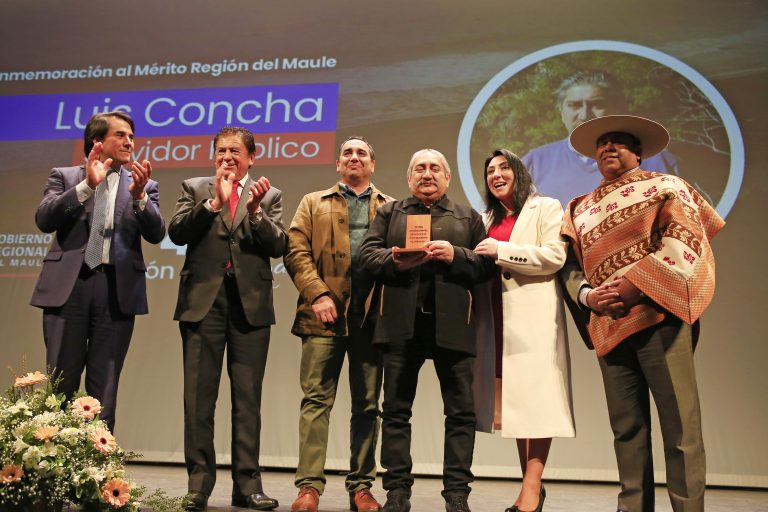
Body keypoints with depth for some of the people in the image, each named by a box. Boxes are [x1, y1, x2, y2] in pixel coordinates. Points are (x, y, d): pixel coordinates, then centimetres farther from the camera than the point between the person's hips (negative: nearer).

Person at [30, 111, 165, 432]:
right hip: (69, 283, 0)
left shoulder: (144, 185, 11)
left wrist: (138, 195, -18)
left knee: (105, 386, 5)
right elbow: (44, 220, -5)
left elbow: (156, 234, -1)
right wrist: (87, 185, -14)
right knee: (61, 381, 4)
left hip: (118, 287, 1)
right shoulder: (65, 176, 10)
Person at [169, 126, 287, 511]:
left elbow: (278, 246, -1)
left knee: (248, 398, 4)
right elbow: (177, 233, -2)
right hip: (203, 300, 0)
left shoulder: (269, 195, 11)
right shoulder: (195, 188, 12)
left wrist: (255, 210, -15)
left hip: (250, 304, 0)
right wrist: (215, 201, -12)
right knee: (199, 396, 2)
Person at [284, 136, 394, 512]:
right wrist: (317, 294, -10)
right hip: (325, 313, -1)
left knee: (367, 405, 6)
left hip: (371, 315, 1)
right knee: (316, 400, -3)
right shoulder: (314, 203, 17)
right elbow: (296, 251, 4)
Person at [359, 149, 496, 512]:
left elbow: (487, 265, 6)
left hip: (452, 322, 0)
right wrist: (395, 261, -16)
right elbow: (367, 254, 4)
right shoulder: (389, 213, 17)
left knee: (461, 411, 1)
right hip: (401, 322, 0)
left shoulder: (469, 217, 16)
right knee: (396, 409, 4)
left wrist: (456, 256, -12)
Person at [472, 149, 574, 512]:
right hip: (498, 318, 6)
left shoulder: (546, 208, 4)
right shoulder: (487, 219, 22)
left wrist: (501, 251, -11)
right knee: (514, 398, 5)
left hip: (533, 315, -6)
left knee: (535, 395, -8)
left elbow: (555, 256, -10)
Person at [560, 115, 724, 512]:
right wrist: (587, 295, -8)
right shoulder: (581, 208, 20)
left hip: (658, 316, -4)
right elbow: (571, 264, 12)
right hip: (608, 324, 4)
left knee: (679, 424, -4)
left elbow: (683, 241, -7)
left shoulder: (666, 187, 8)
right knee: (626, 426, 8)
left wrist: (636, 284, -18)